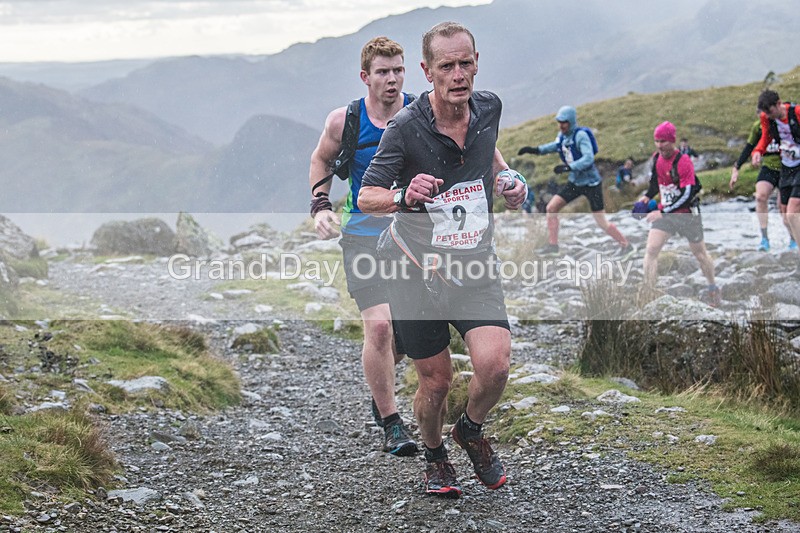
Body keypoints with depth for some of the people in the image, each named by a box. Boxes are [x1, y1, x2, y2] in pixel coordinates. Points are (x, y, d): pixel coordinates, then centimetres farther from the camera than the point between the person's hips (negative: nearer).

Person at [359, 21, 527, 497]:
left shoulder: (489, 107, -3)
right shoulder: (406, 127, -17)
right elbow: (366, 197, -13)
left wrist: (509, 177, 5)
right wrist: (403, 196, -34)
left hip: (476, 267, 3)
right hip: (418, 272, -3)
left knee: (495, 364, -18)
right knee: (436, 381, 3)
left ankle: (472, 430, 15)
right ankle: (435, 458, 35)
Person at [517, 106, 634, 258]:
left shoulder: (581, 135, -23)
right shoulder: (563, 135, 0)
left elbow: (588, 159, -32)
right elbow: (556, 145, 20)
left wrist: (568, 167, -41)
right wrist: (535, 150, 5)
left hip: (591, 182, -8)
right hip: (575, 182, 8)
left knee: (602, 222, -4)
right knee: (551, 208, 3)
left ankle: (626, 246, 14)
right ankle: (552, 245, 14)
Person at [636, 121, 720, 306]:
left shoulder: (683, 162, -22)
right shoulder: (657, 157, -1)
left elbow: (687, 195, -26)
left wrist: (663, 213, -29)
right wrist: (648, 196, 4)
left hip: (687, 214, -5)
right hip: (664, 212, 5)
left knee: (699, 252, 10)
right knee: (651, 249, -13)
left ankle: (713, 288, 32)